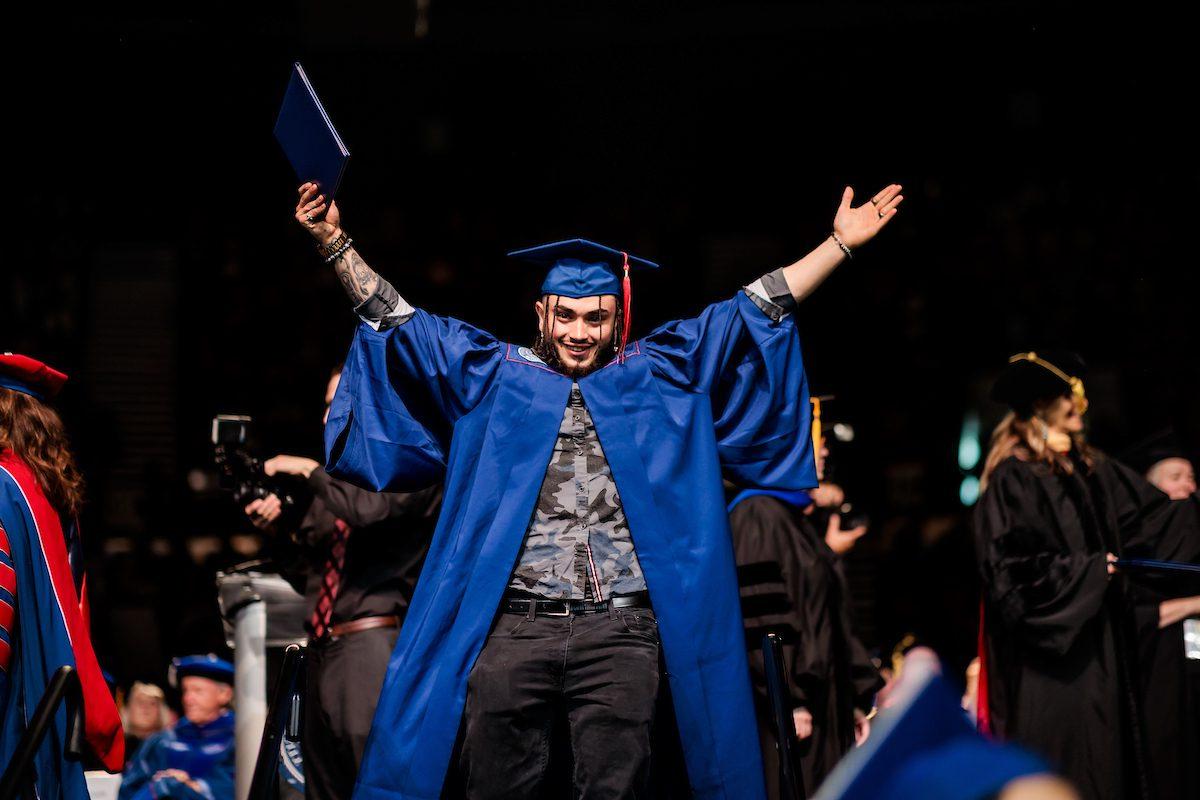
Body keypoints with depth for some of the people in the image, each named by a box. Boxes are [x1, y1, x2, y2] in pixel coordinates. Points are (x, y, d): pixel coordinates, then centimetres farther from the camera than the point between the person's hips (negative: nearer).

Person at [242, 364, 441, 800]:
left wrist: (310, 470, -9)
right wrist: (276, 530, 6)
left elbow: (370, 509, -22)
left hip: (372, 644, -8)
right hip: (323, 647, 8)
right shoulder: (336, 479, 21)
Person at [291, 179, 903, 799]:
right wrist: (336, 246, 3)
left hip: (620, 632, 0)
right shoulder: (493, 375, 13)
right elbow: (402, 324, 12)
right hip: (512, 627, 0)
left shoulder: (657, 376, 14)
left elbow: (753, 310, 14)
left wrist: (840, 242, 12)